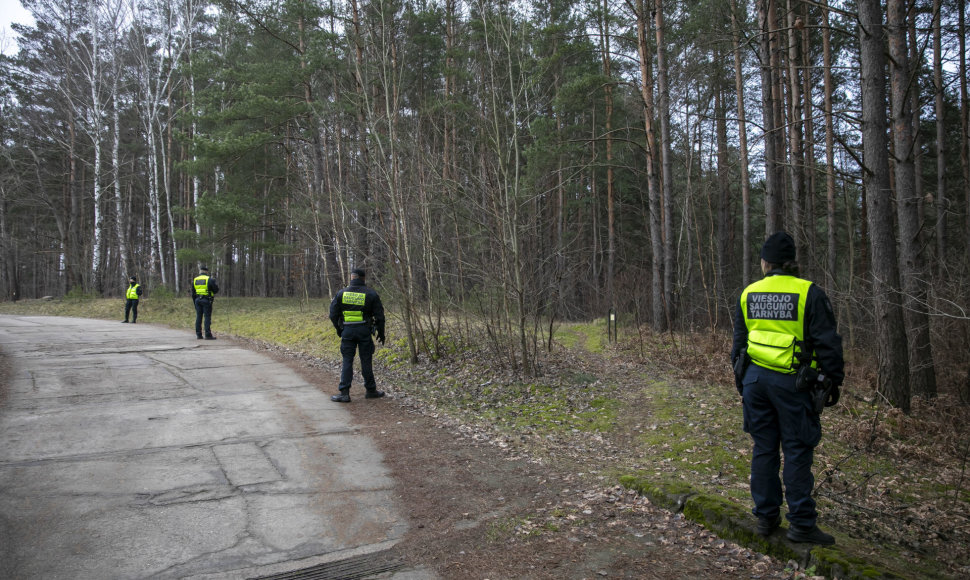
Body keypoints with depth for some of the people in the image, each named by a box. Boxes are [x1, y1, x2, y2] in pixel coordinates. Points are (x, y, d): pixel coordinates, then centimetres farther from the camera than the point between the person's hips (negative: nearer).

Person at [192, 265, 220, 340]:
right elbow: (216, 290, -6)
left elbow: (193, 293, 12)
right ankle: (208, 335, -9)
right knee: (207, 317, -5)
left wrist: (195, 302, 19)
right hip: (206, 300, -5)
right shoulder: (209, 279, -6)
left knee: (198, 317, 9)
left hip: (198, 300, 5)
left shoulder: (195, 280, 10)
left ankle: (198, 334, 9)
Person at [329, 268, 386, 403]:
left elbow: (333, 314, 3)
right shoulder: (371, 294, -1)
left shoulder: (341, 293, 2)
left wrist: (339, 329, 16)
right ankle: (371, 390, 18)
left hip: (347, 331, 1)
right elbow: (379, 315, -1)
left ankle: (344, 393, 0)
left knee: (347, 361, 4)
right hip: (364, 331, -1)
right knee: (366, 361, 8)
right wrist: (381, 332, 10)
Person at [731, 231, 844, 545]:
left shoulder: (748, 294, 6)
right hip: (792, 382, -4)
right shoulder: (809, 293, -7)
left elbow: (738, 343, 12)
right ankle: (801, 523, 9)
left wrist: (742, 384, 20)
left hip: (755, 378, 4)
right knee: (797, 451, 3)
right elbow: (827, 342, -8)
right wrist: (833, 381, 2)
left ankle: (766, 518, 19)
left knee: (763, 449, 11)